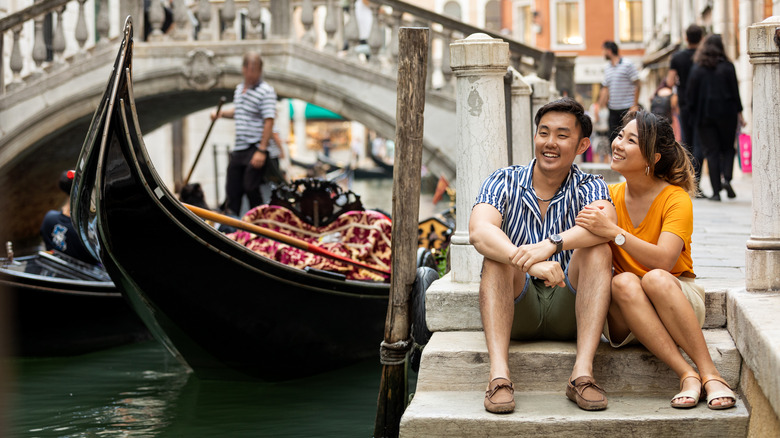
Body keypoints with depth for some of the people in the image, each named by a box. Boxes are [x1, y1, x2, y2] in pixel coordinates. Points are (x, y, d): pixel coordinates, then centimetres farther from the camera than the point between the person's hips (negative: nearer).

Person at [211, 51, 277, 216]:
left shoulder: (266, 91, -12)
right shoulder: (239, 89, 13)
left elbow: (269, 122, -18)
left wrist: (262, 150, -23)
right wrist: (221, 113, 11)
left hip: (255, 149, -7)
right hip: (238, 149, 8)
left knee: (251, 188, -7)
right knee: (233, 190, 10)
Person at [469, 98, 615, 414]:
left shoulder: (589, 188, 1)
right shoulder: (504, 183, 0)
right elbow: (478, 232, -22)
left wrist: (551, 245, -43)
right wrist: (530, 262, -40)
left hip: (569, 313, 0)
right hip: (516, 311, 0)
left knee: (598, 250, -24)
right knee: (497, 254, -26)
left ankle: (582, 374, -33)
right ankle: (499, 375, -39)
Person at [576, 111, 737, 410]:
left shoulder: (676, 199, -9)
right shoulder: (609, 197, 3)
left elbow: (664, 260, -24)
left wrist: (614, 232, -32)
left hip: (679, 300, -2)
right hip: (625, 318, 2)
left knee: (655, 278, -35)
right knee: (623, 282, -31)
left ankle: (710, 374, -33)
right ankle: (686, 375, -36)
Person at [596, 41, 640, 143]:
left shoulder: (627, 65, -6)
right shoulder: (607, 68, 13)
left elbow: (636, 85, -8)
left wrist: (635, 106, -13)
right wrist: (599, 107, 12)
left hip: (627, 108, -6)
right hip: (613, 109, 6)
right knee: (613, 138, 5)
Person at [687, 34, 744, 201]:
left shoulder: (697, 68, 0)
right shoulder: (727, 67, -2)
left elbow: (691, 95, -1)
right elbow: (735, 91, -3)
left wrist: (694, 113, 9)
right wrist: (739, 113, 2)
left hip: (704, 115, 0)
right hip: (726, 114, 0)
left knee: (711, 152, 3)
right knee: (728, 148, 14)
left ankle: (716, 191, -2)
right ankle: (726, 178, -10)